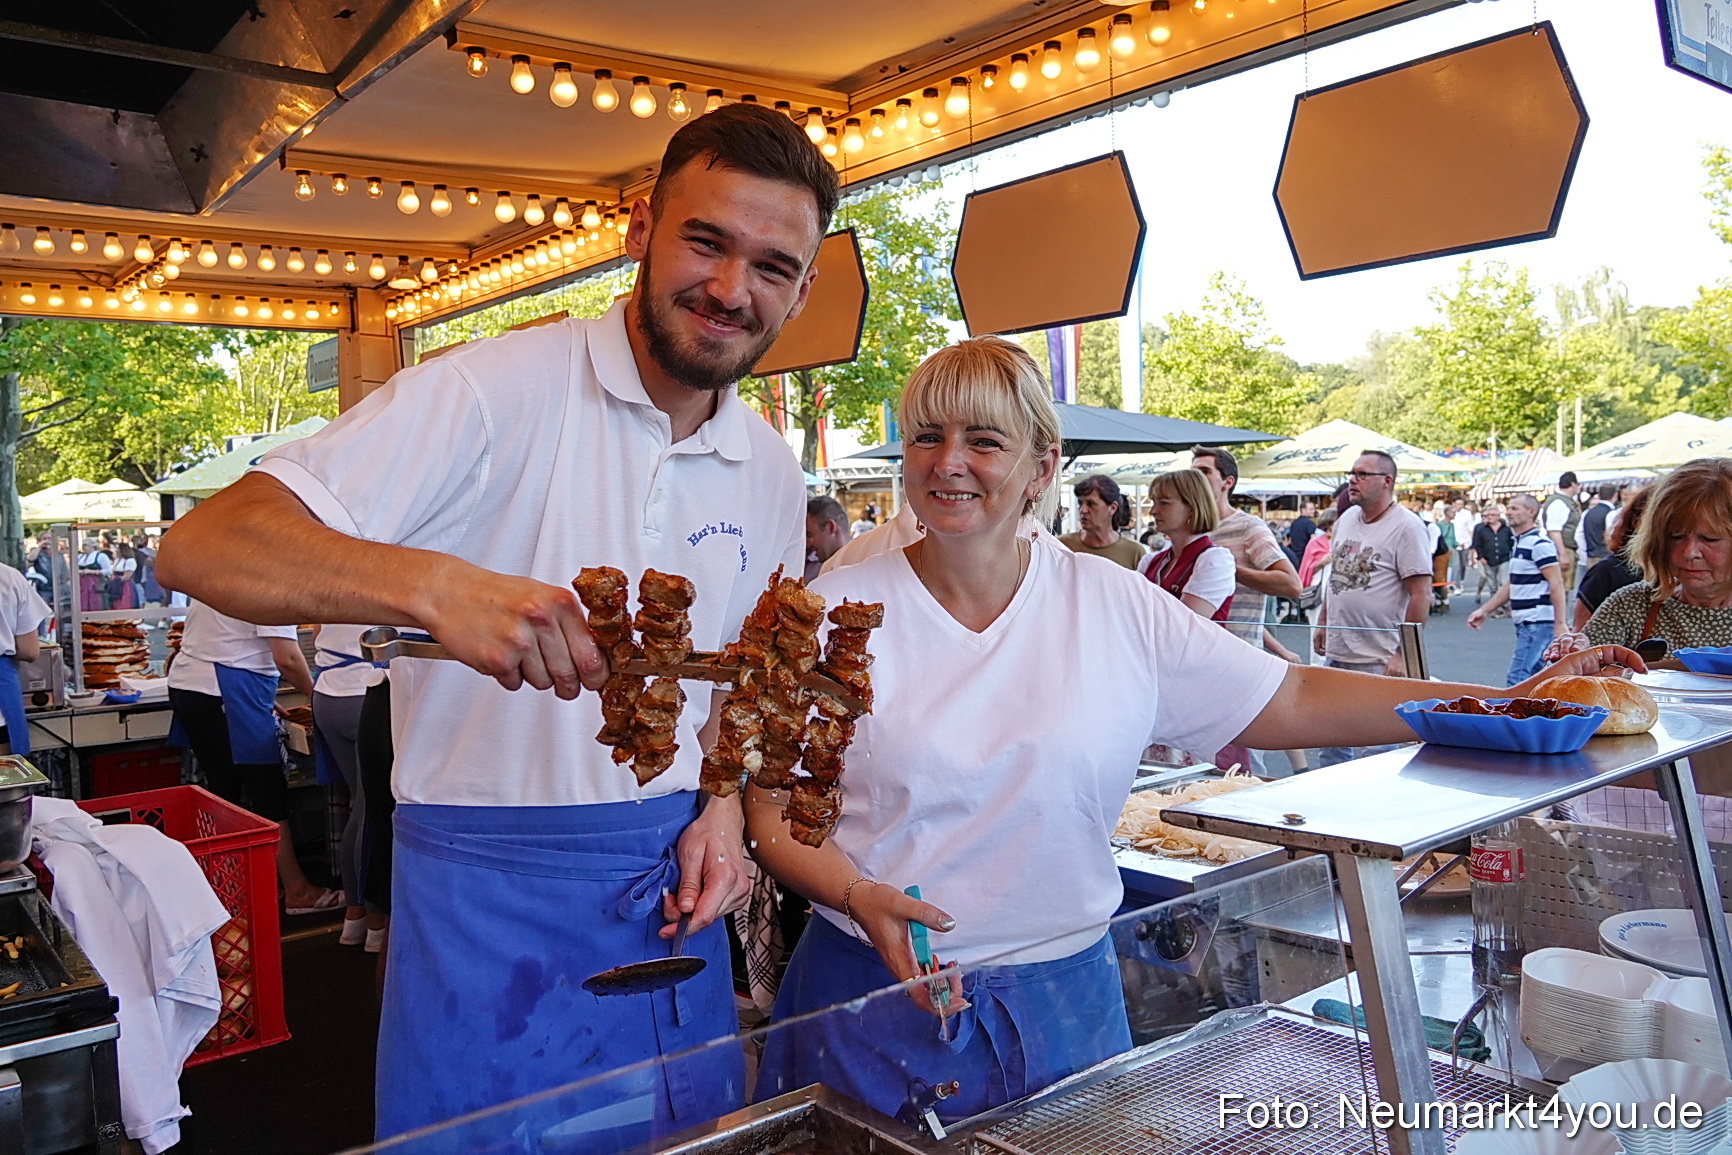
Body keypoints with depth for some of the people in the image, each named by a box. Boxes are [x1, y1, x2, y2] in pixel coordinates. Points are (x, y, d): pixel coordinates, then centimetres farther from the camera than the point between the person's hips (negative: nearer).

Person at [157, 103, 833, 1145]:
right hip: (493, 895, -5)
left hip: (672, 897, 6)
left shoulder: (774, 474, 4)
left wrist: (723, 806, -1)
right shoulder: (493, 391, -16)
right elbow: (201, 546, -22)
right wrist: (436, 583, -38)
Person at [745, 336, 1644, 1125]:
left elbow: (1292, 703, -1)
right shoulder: (835, 611, -7)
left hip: (1061, 1003, 1)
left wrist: (1510, 704, -6)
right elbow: (773, 815, -5)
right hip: (875, 1005, -1)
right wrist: (861, 896, -23)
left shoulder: (1113, 606, -3)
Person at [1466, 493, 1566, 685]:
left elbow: (1556, 583, -17)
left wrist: (1560, 623, -21)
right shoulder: (1520, 543, 17)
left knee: (1518, 677, -12)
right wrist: (1484, 611, 20)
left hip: (1537, 623, -10)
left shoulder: (1540, 543, -13)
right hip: (1525, 623, 10)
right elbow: (1511, 584, 23)